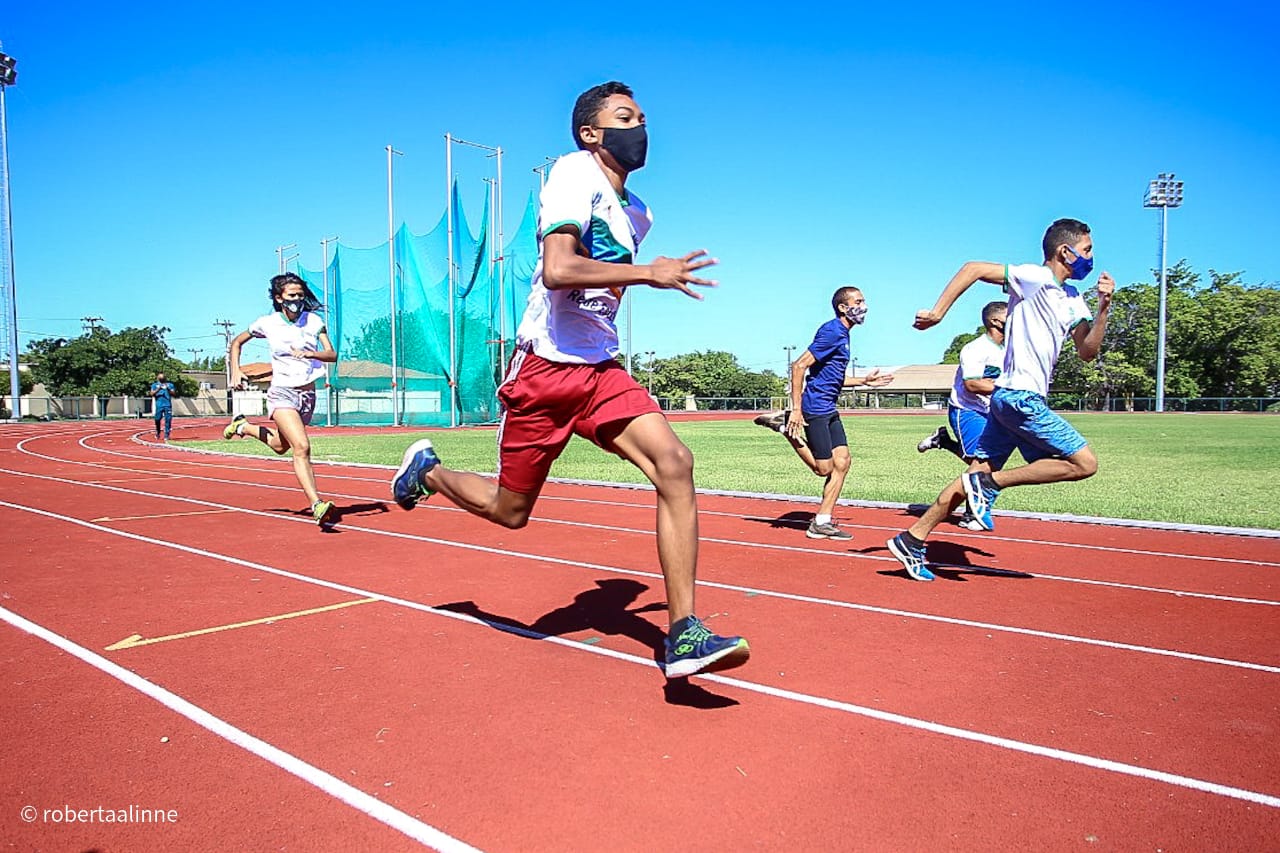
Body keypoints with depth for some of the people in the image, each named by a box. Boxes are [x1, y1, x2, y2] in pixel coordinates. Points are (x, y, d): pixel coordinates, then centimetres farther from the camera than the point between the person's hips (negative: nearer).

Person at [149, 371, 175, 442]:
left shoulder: (170, 384, 15)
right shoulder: (154, 385, 14)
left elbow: (173, 394, 5)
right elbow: (152, 394, 2)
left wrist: (168, 389, -13)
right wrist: (158, 389, -13)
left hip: (168, 405, 0)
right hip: (159, 405, 0)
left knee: (168, 420, -5)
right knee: (157, 419, -4)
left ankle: (166, 437, -2)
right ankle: (157, 433, 22)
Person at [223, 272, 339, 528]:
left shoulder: (314, 321, 1)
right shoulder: (267, 323, -1)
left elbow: (332, 354, -7)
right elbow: (236, 343, 15)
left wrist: (310, 353, -25)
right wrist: (236, 371, 4)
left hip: (308, 394, 4)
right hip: (282, 393, -4)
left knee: (280, 446, 22)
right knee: (302, 447, -25)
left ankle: (244, 426, 51)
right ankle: (317, 506, -31)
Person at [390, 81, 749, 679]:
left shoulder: (637, 214, 15)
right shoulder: (576, 171, -9)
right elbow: (556, 270, -25)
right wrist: (649, 273, -24)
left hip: (601, 372, 6)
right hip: (544, 368, -6)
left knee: (674, 463, -18)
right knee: (509, 510, 7)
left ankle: (682, 636, -15)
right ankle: (426, 470, 40)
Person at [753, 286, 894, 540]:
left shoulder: (843, 334, 17)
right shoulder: (832, 331, -13)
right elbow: (799, 366, -19)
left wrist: (864, 381, 19)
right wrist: (797, 409, -21)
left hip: (829, 410, 10)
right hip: (815, 409, -10)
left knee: (843, 462, 5)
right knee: (824, 469, -4)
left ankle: (822, 522, 10)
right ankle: (786, 425, 6)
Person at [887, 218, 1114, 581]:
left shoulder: (1072, 298, 18)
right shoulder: (1036, 277, -8)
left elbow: (1087, 351, 13)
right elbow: (974, 268, -12)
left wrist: (1104, 309, 0)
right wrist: (937, 312, -17)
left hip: (1009, 399, 9)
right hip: (1021, 397, -9)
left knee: (978, 476, 6)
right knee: (1084, 463, -7)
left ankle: (911, 540, 8)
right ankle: (989, 483, -7)